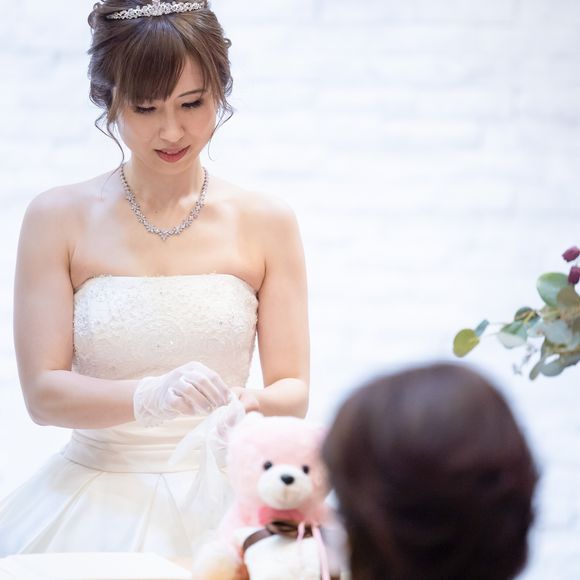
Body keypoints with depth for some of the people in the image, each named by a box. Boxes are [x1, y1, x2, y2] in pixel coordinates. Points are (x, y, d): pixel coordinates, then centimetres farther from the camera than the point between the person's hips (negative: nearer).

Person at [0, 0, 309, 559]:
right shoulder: (58, 218, 2)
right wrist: (151, 397, -22)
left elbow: (294, 392, 5)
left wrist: (254, 404, -19)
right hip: (97, 502, 0)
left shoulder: (266, 223, 5)